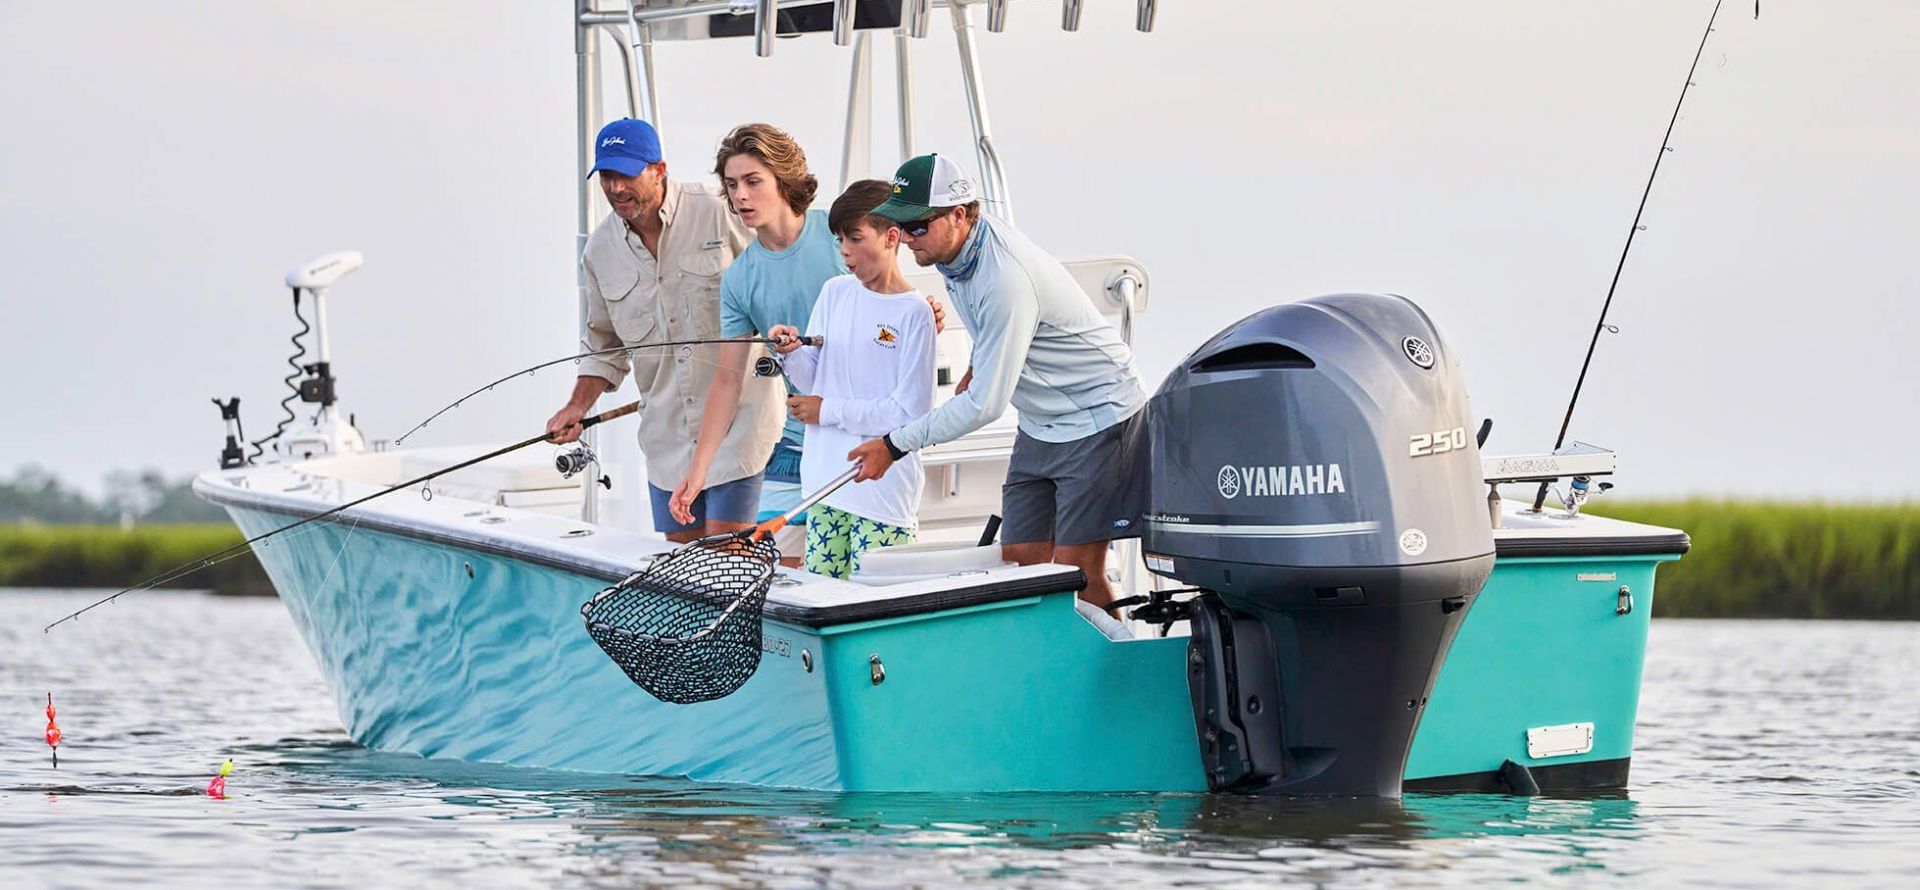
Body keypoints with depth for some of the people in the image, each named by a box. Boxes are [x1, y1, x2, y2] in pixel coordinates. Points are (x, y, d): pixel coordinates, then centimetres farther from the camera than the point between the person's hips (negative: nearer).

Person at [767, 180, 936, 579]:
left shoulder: (913, 313, -9)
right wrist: (792, 353, -11)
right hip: (827, 483, 6)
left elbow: (910, 411, -14)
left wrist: (828, 411, -10)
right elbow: (812, 381, 11)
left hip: (885, 493, -6)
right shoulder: (834, 293, 10)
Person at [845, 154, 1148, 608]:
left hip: (1097, 416, -9)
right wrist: (976, 365, 15)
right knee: (1020, 561, 3)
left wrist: (895, 445, -23)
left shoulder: (1005, 279, -31)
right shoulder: (954, 249, -4)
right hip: (1042, 425, 9)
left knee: (1075, 571, -13)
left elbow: (985, 404, -28)